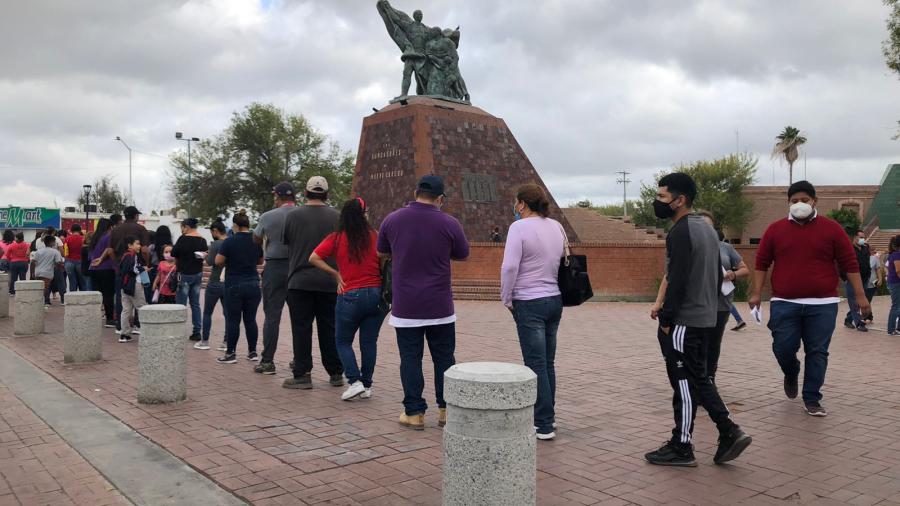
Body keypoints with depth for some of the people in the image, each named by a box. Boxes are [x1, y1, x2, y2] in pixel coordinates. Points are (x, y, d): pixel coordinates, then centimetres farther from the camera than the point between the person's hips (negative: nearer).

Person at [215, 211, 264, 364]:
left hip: (234, 285, -4)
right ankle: (252, 352, 13)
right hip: (253, 285, 4)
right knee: (250, 319, 10)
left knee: (233, 320, 2)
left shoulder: (230, 241, -10)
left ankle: (231, 353, 6)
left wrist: (229, 261, 8)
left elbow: (218, 261, -11)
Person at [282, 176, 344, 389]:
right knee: (329, 329, 10)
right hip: (329, 282, 2)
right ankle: (336, 374, 15)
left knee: (301, 329, 3)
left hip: (300, 281, -2)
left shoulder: (293, 215, -3)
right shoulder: (336, 216, -1)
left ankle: (302, 375, 4)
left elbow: (285, 242, 9)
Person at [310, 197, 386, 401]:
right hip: (376, 294, 2)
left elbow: (314, 258, -7)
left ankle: (355, 382, -1)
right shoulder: (375, 237, -1)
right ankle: (367, 386, 16)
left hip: (350, 296, -2)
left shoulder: (336, 239, -3)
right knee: (369, 342, 11)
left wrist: (335, 274, 0)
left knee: (343, 341, 13)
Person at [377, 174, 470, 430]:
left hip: (405, 306, 1)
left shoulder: (392, 220, -2)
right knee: (444, 358, 11)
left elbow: (382, 252, 14)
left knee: (410, 359, 6)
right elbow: (462, 255, 8)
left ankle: (414, 412, 9)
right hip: (440, 306, 0)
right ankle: (446, 410, 17)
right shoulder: (449, 223, -8)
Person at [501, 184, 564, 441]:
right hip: (555, 300, 7)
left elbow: (510, 266, -19)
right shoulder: (557, 227, 8)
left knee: (536, 364, -1)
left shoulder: (519, 228, -14)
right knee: (548, 362, 16)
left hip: (529, 303, -7)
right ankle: (547, 415, 26)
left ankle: (544, 425, 2)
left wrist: (506, 298, -7)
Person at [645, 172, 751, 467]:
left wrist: (665, 319, -16)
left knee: (685, 384, 0)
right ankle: (729, 432, 14)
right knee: (697, 380, 17)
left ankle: (681, 448, 11)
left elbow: (677, 281, -22)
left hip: (684, 323, -10)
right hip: (706, 319, 10)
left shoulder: (680, 232, -17)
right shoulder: (707, 228, 15)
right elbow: (717, 275, 19)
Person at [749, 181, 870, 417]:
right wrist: (757, 293, 1)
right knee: (783, 348, 0)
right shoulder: (775, 229, 4)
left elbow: (849, 263, 3)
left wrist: (859, 295, 0)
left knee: (817, 352, 2)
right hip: (784, 304, 1)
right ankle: (791, 375, 33)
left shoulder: (831, 228, 2)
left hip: (822, 304, 0)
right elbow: (762, 263, 7)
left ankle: (812, 399, 14)